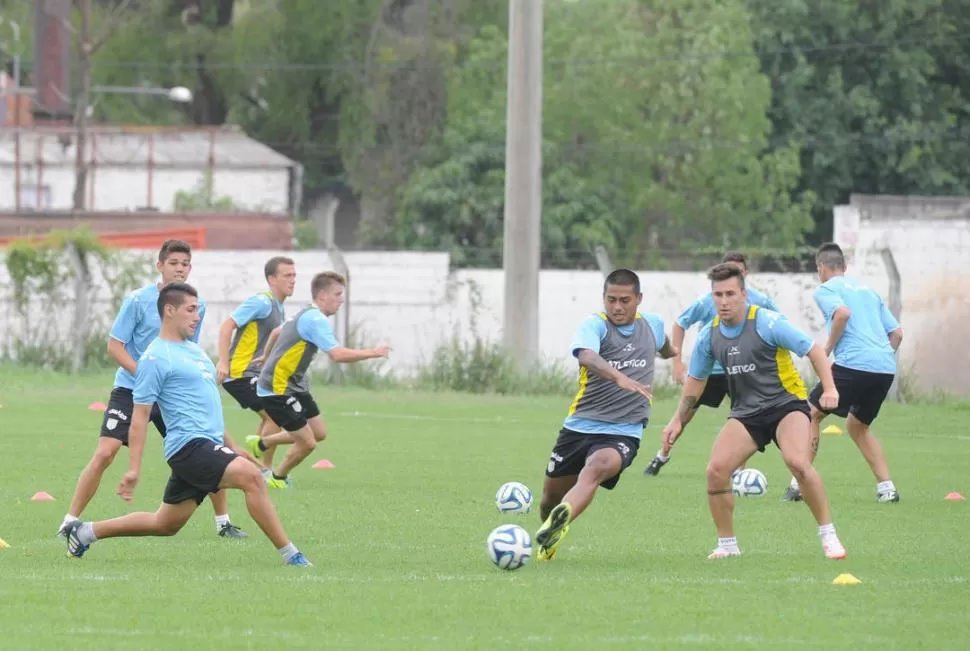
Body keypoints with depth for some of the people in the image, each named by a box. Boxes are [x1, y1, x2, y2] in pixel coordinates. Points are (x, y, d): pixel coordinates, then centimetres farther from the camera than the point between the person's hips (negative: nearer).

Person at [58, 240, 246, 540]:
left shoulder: (197, 305, 2)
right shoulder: (137, 301, -11)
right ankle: (69, 523, -6)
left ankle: (224, 523, 17)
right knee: (104, 453, -16)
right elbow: (115, 346, -11)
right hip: (131, 389, -4)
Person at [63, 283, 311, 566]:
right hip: (189, 445, -10)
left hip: (208, 445, 10)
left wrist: (232, 447, 28)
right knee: (251, 476, -26)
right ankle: (290, 554, -25)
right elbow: (139, 417, -9)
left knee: (165, 525, 14)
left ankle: (86, 532, 26)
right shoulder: (156, 358, -8)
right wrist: (133, 469, -14)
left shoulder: (193, 350, 20)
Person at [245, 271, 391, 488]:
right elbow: (338, 355, -31)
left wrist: (267, 358, 41)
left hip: (295, 386, 10)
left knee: (319, 433, 12)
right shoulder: (317, 320, -21)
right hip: (278, 389, -10)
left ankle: (260, 444, 26)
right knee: (307, 443, -6)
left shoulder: (307, 316, 11)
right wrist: (372, 353, -21)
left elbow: (277, 332, 27)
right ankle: (277, 479, 20)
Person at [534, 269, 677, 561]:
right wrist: (619, 377, -50)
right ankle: (547, 542, 41)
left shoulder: (653, 324, 8)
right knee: (552, 494, 10)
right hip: (580, 425, 0)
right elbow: (586, 356, -32)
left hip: (623, 433, 0)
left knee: (597, 467, -33)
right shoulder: (595, 325, -8)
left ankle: (559, 524, -56)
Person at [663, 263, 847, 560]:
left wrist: (829, 388, -21)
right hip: (746, 412, 5)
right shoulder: (709, 335, 2)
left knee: (798, 462, -30)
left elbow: (813, 349, -10)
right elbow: (696, 379, 17)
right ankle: (727, 544, 4)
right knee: (716, 469, -14)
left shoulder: (768, 323, -15)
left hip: (787, 402, -5)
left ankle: (828, 536, -16)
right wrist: (678, 419, 14)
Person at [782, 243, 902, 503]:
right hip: (886, 367, 7)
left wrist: (827, 349, -7)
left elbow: (843, 313, -18)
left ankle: (798, 485, 0)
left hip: (853, 364, -7)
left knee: (811, 415, 7)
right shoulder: (868, 291, 26)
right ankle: (887, 488, 12)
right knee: (858, 427, 24)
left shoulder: (825, 290, 5)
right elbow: (896, 333, 21)